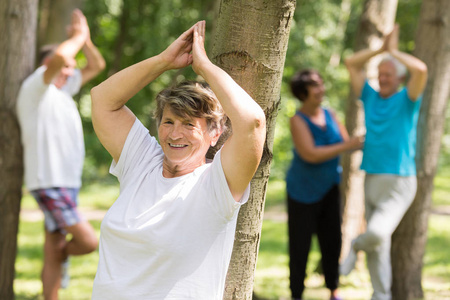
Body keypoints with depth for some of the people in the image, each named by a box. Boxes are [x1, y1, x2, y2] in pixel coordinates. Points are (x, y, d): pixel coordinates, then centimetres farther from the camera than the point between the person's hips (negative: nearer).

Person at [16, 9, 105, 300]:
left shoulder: (63, 89, 17)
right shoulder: (35, 88, -8)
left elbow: (97, 66, 24)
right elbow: (59, 57, -27)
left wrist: (84, 39, 9)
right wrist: (78, 36, -10)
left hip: (68, 182, 9)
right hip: (49, 182, -9)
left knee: (54, 251, 9)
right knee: (89, 241, -13)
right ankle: (63, 256, 16)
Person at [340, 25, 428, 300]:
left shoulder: (407, 100, -5)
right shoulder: (371, 97, 10)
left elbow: (421, 70, -23)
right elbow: (351, 63, 13)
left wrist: (394, 51, -10)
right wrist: (381, 49, 4)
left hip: (399, 183, -5)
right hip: (372, 180, 5)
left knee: (376, 234, -23)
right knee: (378, 246, 8)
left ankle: (357, 246, 9)